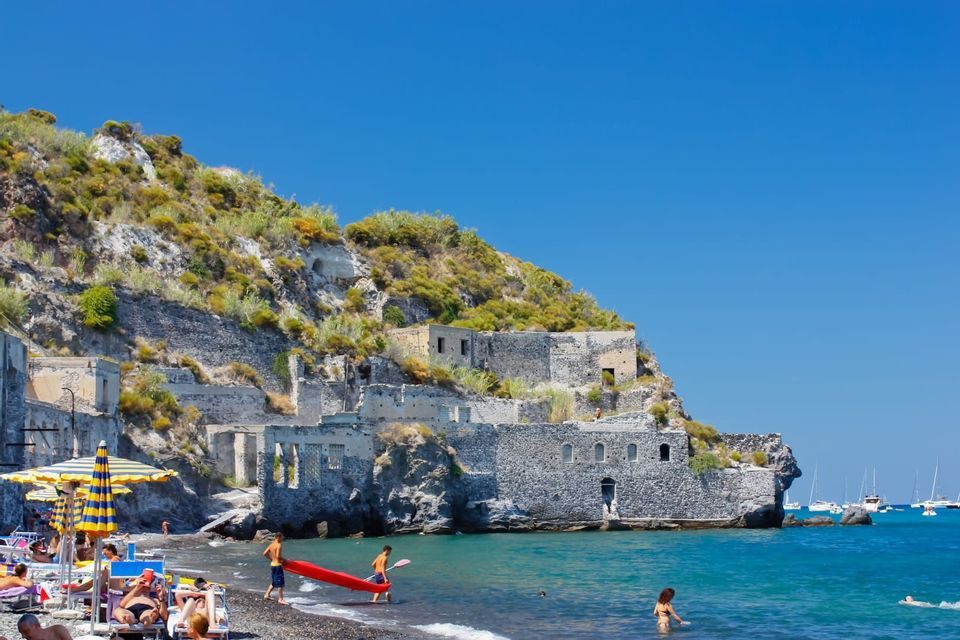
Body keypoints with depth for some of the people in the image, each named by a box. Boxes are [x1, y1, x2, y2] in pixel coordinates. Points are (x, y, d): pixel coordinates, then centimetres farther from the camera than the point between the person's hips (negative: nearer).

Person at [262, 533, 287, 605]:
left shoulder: (271, 545, 8)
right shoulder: (279, 545, -17)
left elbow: (265, 554, 9)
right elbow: (278, 556, -26)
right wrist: (284, 560, -10)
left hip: (272, 564, 8)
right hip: (278, 565, -8)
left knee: (273, 582, 21)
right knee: (280, 583, -2)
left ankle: (267, 595, 23)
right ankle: (280, 599, 0)